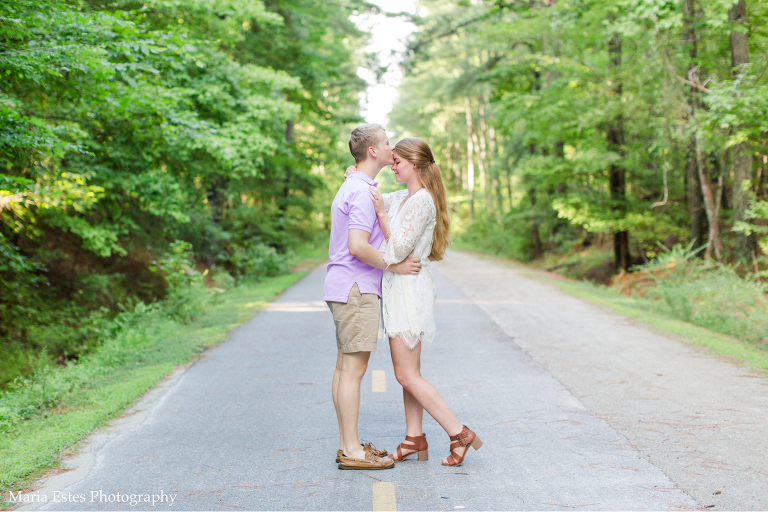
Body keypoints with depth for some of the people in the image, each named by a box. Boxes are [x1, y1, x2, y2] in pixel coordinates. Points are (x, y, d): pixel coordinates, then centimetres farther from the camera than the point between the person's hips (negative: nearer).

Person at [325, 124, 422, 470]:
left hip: (346, 288, 10)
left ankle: (348, 445, 16)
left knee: (345, 367, 10)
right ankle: (351, 451, -4)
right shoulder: (363, 192, -16)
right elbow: (358, 246, -26)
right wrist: (395, 266, -15)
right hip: (356, 288, -10)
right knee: (353, 368, -7)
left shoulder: (353, 188, 18)